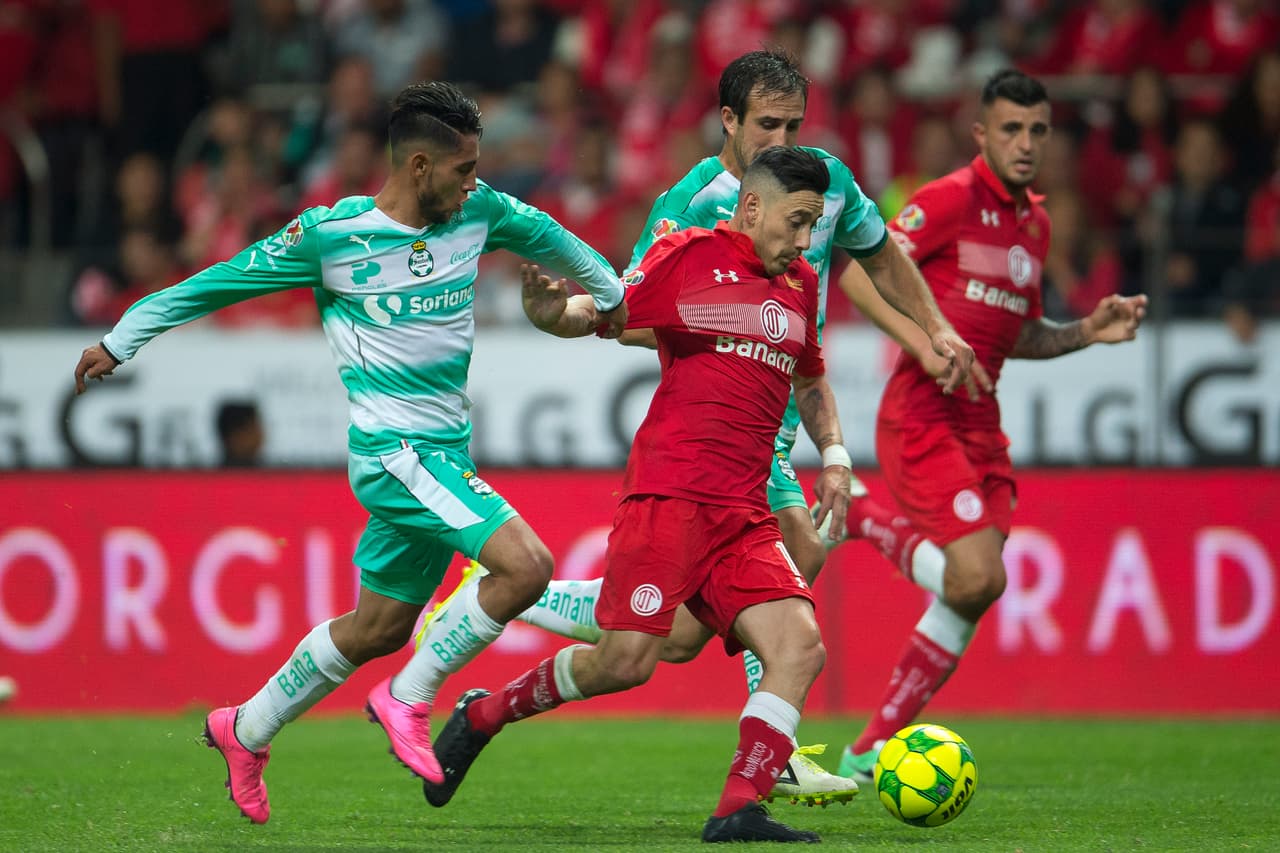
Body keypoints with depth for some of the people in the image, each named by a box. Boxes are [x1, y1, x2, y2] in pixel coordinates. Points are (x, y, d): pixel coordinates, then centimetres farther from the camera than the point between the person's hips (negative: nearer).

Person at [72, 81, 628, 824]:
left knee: (379, 628, 15)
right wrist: (122, 340, 10)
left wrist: (608, 293, 40)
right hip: (393, 448, -7)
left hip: (445, 453, 7)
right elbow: (223, 282, 1)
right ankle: (409, 699, -8)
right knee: (525, 564, -23)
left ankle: (247, 730, 34)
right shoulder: (331, 234, -10)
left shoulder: (479, 213, 4)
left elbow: (544, 233, 26)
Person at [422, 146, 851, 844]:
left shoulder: (800, 284, 19)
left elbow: (811, 381, 35)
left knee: (800, 648, -13)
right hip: (668, 493, -6)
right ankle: (481, 716, 11)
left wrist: (833, 457, 21)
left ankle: (738, 812, -15)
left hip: (744, 515, 6)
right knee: (628, 661, -13)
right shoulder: (690, 256, 0)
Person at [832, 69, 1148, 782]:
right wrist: (924, 343, -25)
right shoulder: (952, 199, -9)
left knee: (973, 587, 1)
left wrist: (1089, 332, 9)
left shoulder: (1035, 221, 16)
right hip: (922, 411, -8)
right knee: (977, 579, -21)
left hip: (980, 419, 8)